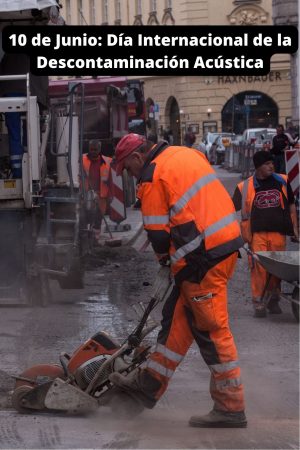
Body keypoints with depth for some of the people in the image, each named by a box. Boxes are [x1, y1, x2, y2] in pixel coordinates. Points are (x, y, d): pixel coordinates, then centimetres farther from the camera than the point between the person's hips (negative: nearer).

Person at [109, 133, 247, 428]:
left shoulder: (152, 177, -10)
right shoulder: (185, 154, 16)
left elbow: (157, 231, -7)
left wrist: (163, 255, 14)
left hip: (204, 258, -10)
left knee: (211, 329, -4)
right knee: (177, 315, 16)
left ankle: (230, 408, 0)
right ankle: (150, 384, 24)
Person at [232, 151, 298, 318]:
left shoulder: (282, 181, 9)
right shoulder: (245, 187, 2)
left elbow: (291, 205, 18)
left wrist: (294, 228, 13)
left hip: (278, 232, 2)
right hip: (257, 233, -2)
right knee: (258, 267, -9)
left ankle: (273, 300, 20)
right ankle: (258, 302, -1)